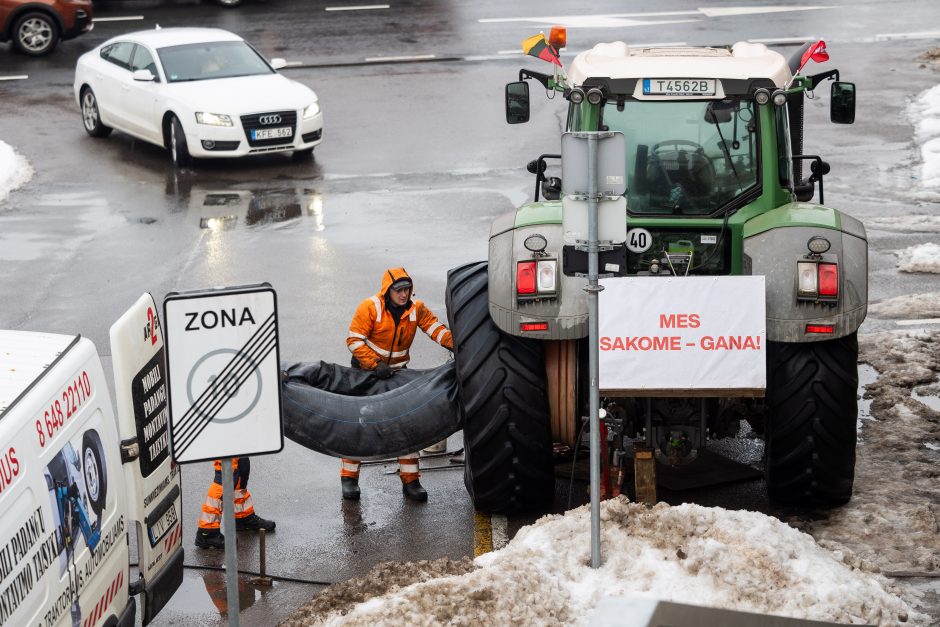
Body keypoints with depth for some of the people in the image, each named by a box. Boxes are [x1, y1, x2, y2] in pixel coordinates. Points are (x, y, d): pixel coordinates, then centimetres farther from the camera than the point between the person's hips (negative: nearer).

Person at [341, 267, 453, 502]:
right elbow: (354, 340, -20)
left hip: (397, 372, 4)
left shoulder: (416, 309, -8)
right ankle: (349, 478, 11)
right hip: (366, 372, -4)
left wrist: (456, 344, -30)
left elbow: (435, 327, -11)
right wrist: (375, 365, -29)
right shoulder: (370, 308, -20)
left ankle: (410, 480, 9)